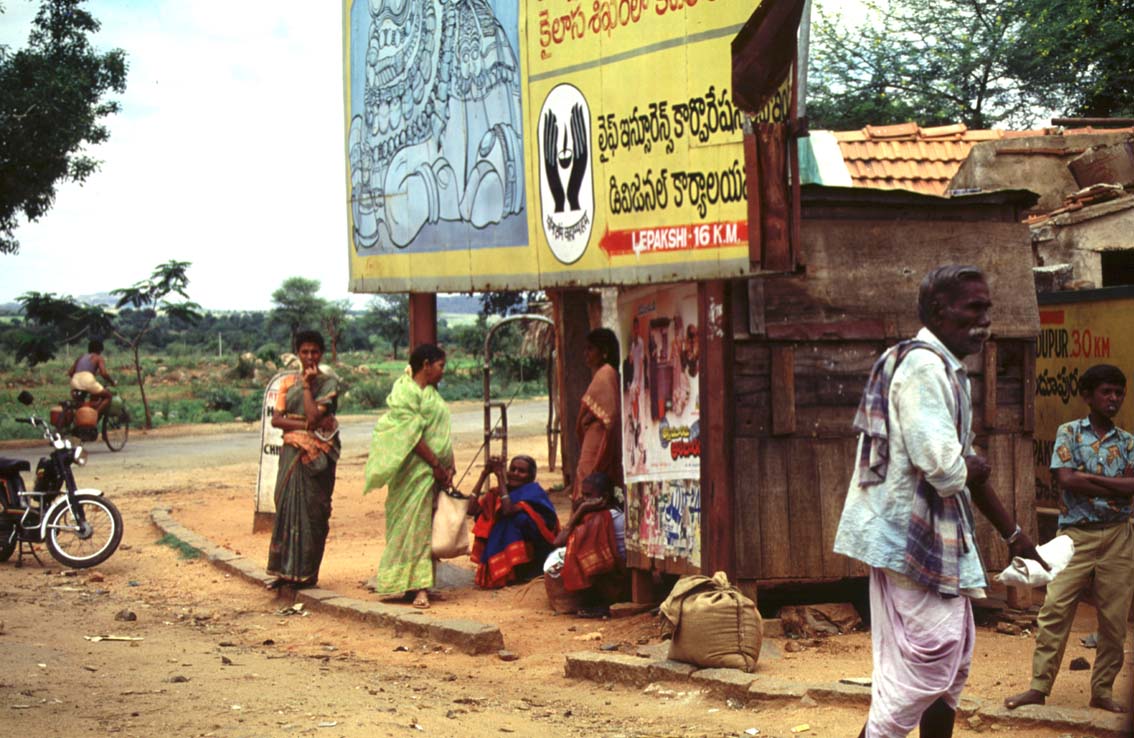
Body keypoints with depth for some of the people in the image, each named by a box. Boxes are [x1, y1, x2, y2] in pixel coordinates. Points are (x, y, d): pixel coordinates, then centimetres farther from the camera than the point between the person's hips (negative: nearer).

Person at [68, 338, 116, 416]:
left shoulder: (80, 358, 30)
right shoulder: (98, 358, 13)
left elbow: (70, 372, 23)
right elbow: (104, 373, -4)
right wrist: (112, 382, 10)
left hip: (75, 381, 6)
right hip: (88, 380, -6)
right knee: (107, 396, 9)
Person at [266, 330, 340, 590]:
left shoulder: (329, 382, 0)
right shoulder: (288, 382, 11)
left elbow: (315, 415, -15)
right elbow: (276, 419, 2)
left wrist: (307, 385, -9)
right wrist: (305, 425, -11)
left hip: (318, 454, -3)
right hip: (292, 451, 3)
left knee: (313, 511, -2)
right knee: (286, 507, 0)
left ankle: (307, 572, 3)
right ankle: (284, 570, 4)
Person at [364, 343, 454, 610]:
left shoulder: (432, 393, 19)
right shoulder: (405, 392, -9)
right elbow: (411, 435, -16)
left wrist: (449, 467, 4)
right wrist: (436, 465, -15)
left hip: (434, 471, 8)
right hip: (415, 470, -8)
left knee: (425, 527, 8)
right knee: (414, 525, -8)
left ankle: (419, 585, 11)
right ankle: (418, 587, -9)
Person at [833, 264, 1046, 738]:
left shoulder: (949, 371, 15)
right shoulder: (923, 366, -18)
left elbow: (966, 467, 23)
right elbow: (944, 469, -28)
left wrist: (1013, 535, 24)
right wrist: (974, 468, -5)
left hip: (940, 537, 11)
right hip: (912, 536, -11)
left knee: (952, 663, 16)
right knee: (924, 663, -7)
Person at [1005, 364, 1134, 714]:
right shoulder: (1069, 432, 4)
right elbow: (1066, 479, -10)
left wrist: (1090, 478, -11)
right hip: (1076, 534, -2)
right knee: (1054, 609, -8)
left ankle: (1103, 689, 13)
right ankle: (1039, 687, -4)